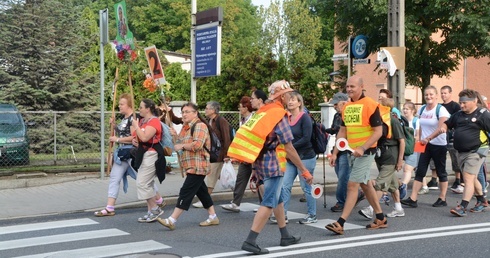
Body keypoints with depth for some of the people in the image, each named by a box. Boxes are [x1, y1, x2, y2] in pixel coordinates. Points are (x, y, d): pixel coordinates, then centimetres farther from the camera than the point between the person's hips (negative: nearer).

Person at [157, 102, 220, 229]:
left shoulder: (200, 126, -12)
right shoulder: (186, 127, 18)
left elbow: (197, 144, -24)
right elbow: (182, 143, 26)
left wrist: (181, 146, -13)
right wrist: (176, 136, 8)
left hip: (198, 167, -10)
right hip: (191, 166, 10)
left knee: (186, 192, -11)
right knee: (201, 191, 14)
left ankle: (172, 220, -14)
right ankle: (213, 217, 23)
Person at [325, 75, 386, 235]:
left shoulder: (370, 105, -13)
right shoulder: (346, 107, 10)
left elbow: (378, 131, -15)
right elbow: (343, 131, 16)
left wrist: (363, 148, -25)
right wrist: (335, 153, 10)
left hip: (365, 152, -8)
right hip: (353, 152, 8)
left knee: (352, 185, -10)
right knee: (365, 184, 15)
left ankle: (340, 223, -10)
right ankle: (381, 219, 27)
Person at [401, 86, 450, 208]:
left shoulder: (441, 110, -12)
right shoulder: (421, 110, 7)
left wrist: (428, 138, -35)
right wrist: (419, 140, 12)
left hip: (439, 145, -5)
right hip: (425, 145, 5)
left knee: (441, 172, 7)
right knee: (419, 171, -1)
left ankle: (442, 199, 17)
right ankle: (413, 199, -4)